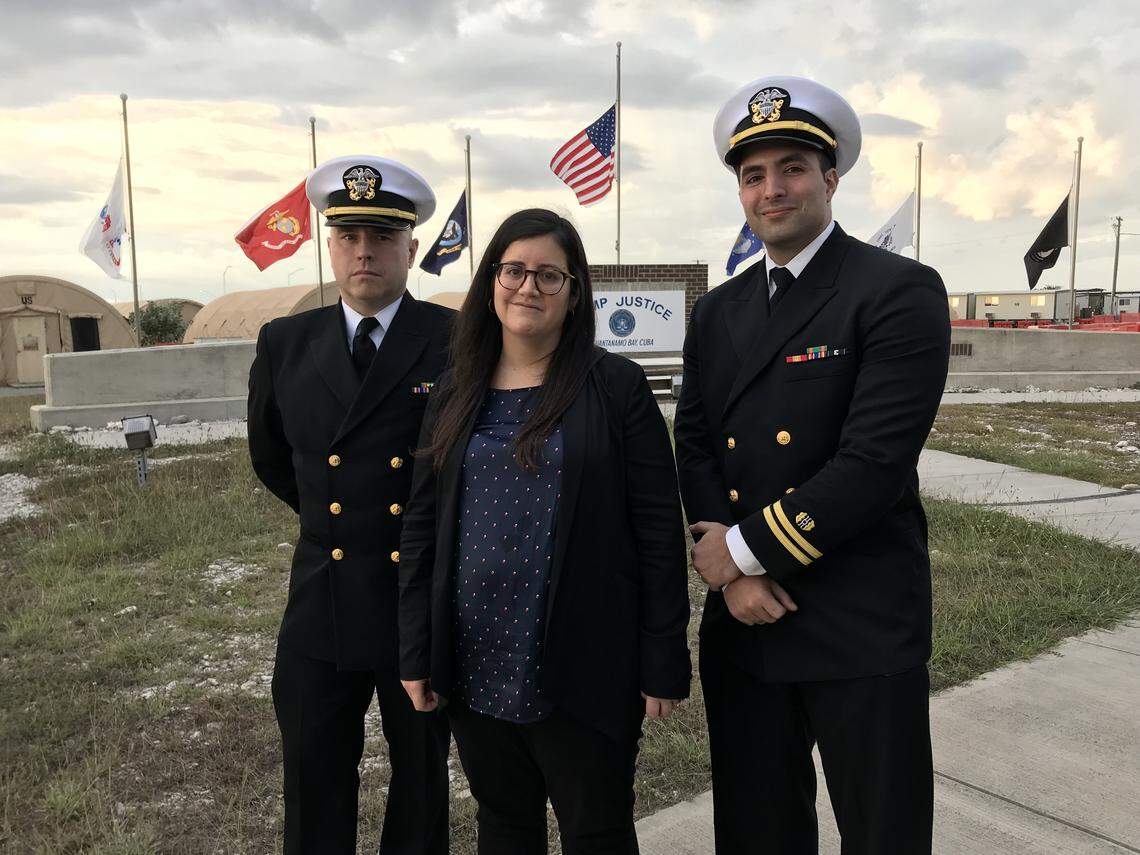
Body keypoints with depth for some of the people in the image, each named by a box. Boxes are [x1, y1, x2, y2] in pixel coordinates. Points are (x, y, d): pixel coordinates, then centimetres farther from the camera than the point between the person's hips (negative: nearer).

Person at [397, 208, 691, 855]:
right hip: (476, 668, 4)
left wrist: (663, 664, -8)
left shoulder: (618, 387, -6)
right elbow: (422, 528, 6)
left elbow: (659, 530, -7)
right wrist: (416, 654, 3)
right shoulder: (457, 394, 6)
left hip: (584, 670, -3)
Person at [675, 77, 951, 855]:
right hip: (743, 625, 5)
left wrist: (746, 547, -14)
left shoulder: (898, 291, -9)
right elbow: (695, 446, 5)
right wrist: (730, 575, -9)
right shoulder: (717, 313, 10)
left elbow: (875, 459, -18)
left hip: (864, 631, -5)